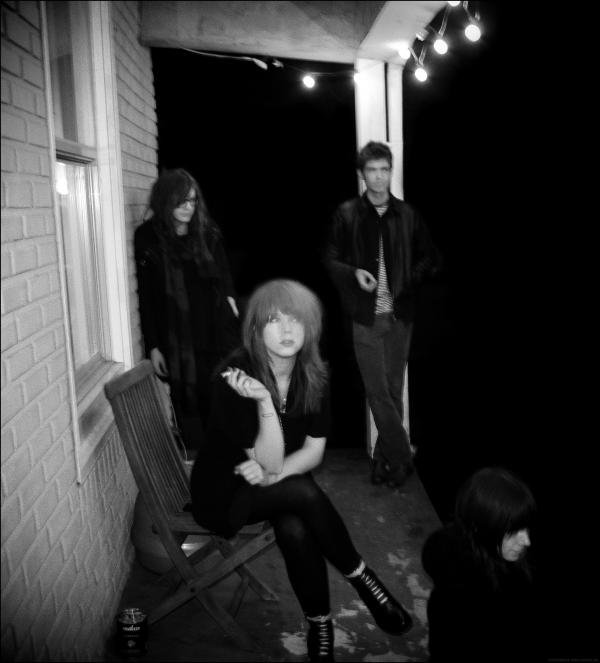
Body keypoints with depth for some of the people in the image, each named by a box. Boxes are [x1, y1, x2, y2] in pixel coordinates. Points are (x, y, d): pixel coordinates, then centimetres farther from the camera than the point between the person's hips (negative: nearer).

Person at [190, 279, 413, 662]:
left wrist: (274, 473, -24)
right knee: (305, 494, -31)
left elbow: (315, 451, -5)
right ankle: (363, 580, -11)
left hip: (284, 484, 4)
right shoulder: (238, 376, -26)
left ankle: (320, 624, -7)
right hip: (225, 488, -3)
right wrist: (264, 401, -41)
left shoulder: (314, 375, -9)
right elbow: (270, 462, -26)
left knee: (295, 529, -30)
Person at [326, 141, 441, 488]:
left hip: (400, 316, 2)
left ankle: (385, 462, 21)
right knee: (379, 393, -4)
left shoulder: (407, 215, 4)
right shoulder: (347, 214, 0)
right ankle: (403, 459, 7)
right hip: (366, 317, -2)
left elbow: (430, 258, 12)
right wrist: (354, 273, -13)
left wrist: (410, 281, -5)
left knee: (394, 392, 9)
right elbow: (330, 260, 5)